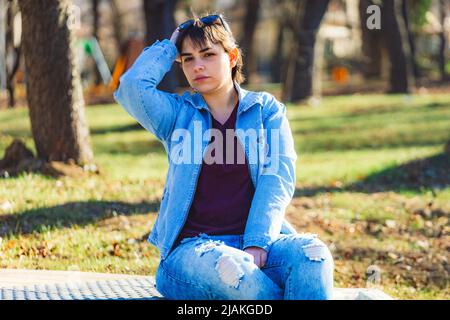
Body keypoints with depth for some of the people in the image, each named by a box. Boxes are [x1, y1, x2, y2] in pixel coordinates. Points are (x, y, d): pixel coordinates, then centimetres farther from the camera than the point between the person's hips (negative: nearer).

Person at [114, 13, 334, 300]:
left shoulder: (267, 109, 13)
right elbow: (132, 87, -5)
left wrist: (257, 244, -15)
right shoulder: (177, 114, 14)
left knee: (312, 253, -34)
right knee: (228, 268, -39)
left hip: (261, 241, 1)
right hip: (193, 246, -1)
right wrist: (170, 46, 12)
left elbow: (278, 177, 0)